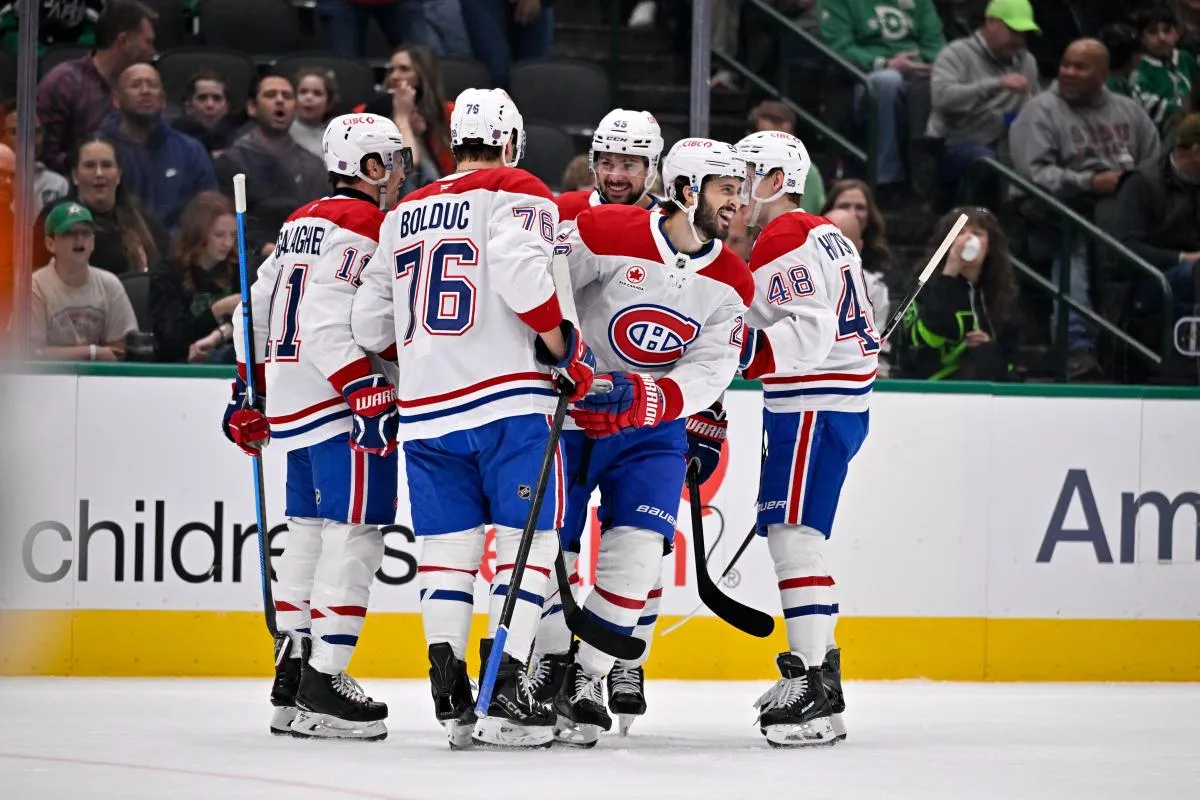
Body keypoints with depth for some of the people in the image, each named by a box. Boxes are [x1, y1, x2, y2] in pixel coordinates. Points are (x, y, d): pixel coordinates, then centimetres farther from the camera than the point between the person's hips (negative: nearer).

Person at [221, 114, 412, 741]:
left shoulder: (303, 223, 19)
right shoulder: (360, 224, -11)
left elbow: (258, 308, 23)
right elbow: (328, 319, -23)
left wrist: (250, 394, 29)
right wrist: (368, 393, -25)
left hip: (293, 400, 10)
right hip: (340, 400, -10)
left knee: (309, 530, 13)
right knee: (353, 532, -10)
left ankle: (291, 686, 15)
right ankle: (323, 687, -15)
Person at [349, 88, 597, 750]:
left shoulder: (403, 215, 18)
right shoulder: (518, 194, -1)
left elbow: (370, 325, 18)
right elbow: (520, 268, -20)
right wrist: (564, 347, -10)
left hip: (425, 406, 5)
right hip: (506, 397, -5)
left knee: (447, 545, 10)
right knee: (528, 538, 0)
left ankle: (450, 696, 3)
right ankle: (504, 691, -9)